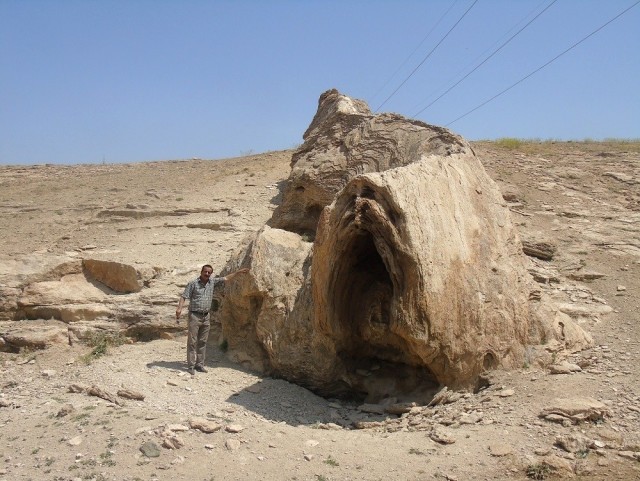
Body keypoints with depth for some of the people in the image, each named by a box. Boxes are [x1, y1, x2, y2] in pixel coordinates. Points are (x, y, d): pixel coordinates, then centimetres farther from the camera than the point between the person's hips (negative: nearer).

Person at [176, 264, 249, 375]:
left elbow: (225, 278, 19)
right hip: (194, 315, -5)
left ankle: (200, 364, 15)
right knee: (192, 342, -4)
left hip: (206, 316, 5)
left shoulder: (212, 282, 8)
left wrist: (238, 272, 20)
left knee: (202, 342, 8)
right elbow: (184, 296, -9)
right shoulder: (193, 283, -6)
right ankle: (191, 366, -1)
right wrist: (179, 308, -24)